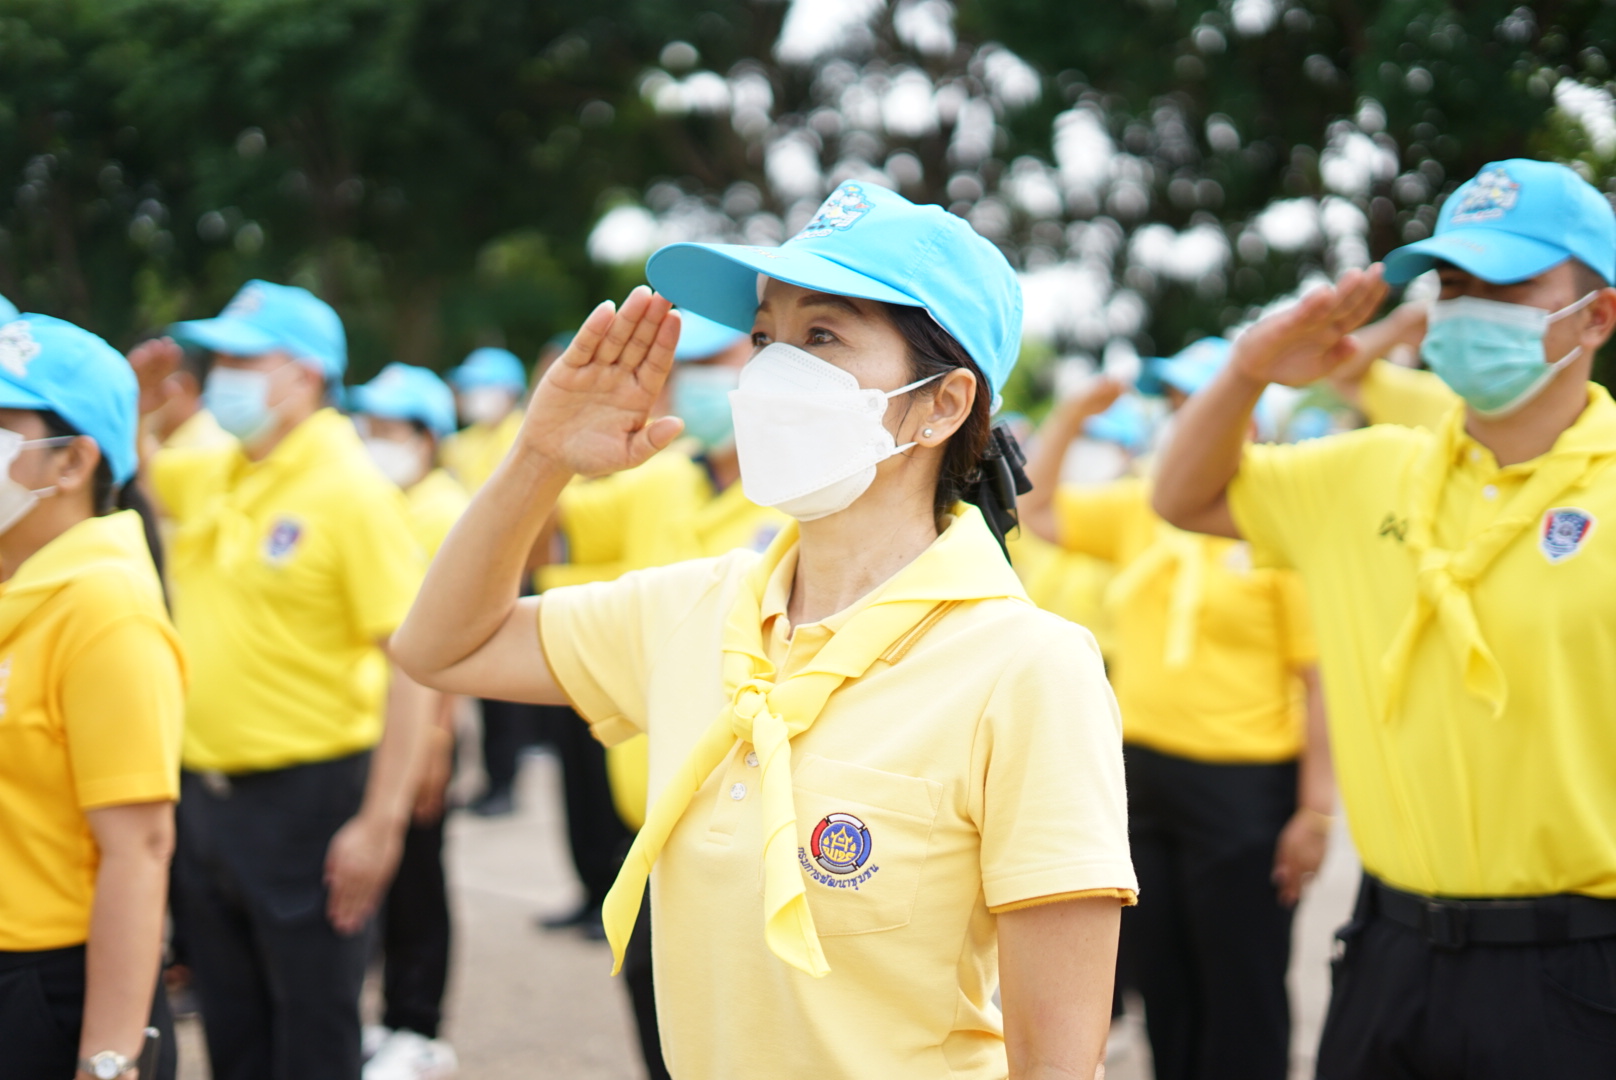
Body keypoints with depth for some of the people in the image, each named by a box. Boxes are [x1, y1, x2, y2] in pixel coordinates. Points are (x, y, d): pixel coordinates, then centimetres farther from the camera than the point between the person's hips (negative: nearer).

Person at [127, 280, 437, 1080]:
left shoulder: (350, 489, -14)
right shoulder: (207, 475, 7)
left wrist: (382, 822, -22)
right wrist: (132, 400, 4)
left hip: (307, 798, -7)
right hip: (204, 792, 7)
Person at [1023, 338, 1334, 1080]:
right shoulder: (1137, 506, 8)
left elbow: (1320, 678, -13)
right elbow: (1035, 509, 16)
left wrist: (1316, 806, -17)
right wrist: (1070, 415, 6)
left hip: (1243, 787, -6)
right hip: (1141, 770, 6)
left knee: (1241, 1002, 3)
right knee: (1165, 992, 15)